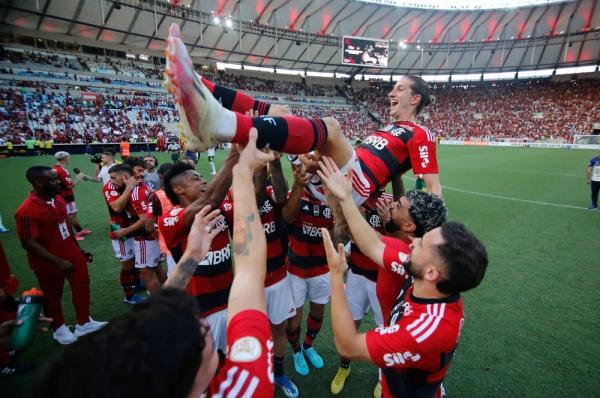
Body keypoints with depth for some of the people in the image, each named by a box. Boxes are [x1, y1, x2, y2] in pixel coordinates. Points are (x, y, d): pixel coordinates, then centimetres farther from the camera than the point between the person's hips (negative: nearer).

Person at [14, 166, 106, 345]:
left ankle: (84, 324, 34)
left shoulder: (58, 199, -3)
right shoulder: (26, 211, -26)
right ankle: (59, 329, 37)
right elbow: (29, 243, -25)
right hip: (49, 263, -7)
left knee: (82, 286, 16)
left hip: (72, 255, 7)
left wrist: (78, 249, 15)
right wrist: (58, 261, -26)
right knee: (53, 296, 14)